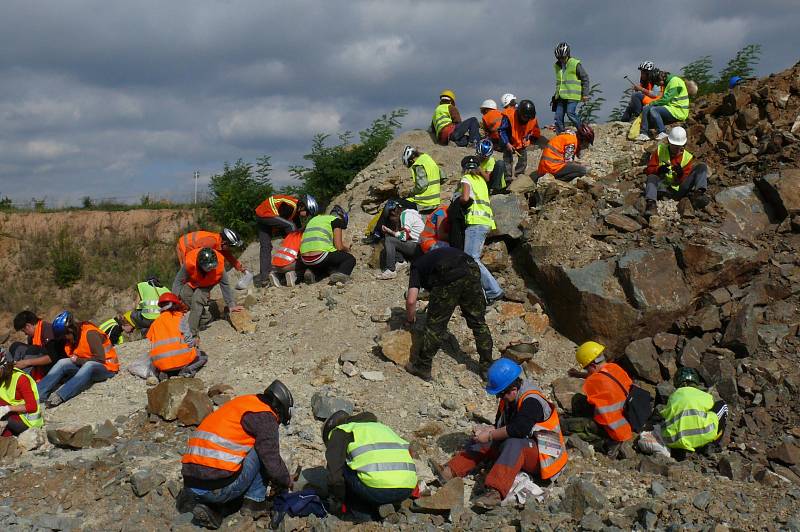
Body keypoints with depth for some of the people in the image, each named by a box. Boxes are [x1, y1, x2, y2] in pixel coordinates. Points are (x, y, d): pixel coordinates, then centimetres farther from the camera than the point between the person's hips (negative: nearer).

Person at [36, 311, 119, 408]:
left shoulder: (90, 333, -19)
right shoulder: (72, 337, 4)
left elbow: (100, 359, -22)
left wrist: (78, 360, -15)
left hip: (106, 367, -8)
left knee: (88, 366, -38)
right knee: (62, 363, -13)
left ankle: (59, 396, -49)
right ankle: (38, 394, -26)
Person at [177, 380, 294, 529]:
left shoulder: (243, 402, 24)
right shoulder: (265, 416, -3)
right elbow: (272, 462, -5)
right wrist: (287, 481, 18)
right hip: (218, 487, -7)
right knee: (262, 451, 8)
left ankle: (196, 501, 10)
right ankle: (254, 503, 10)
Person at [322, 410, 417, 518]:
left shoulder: (339, 432, 17)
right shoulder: (380, 426, 37)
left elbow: (334, 473, 5)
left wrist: (336, 500, 22)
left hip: (378, 487, -7)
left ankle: (375, 510, 12)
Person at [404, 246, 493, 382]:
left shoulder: (417, 265, 24)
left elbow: (411, 300, 11)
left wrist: (410, 318, 31)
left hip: (450, 278, -5)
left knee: (435, 324, 9)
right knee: (478, 321, 19)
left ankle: (423, 367, 22)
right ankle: (487, 367, 29)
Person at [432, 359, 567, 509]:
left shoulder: (532, 401, -24)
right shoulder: (508, 399, 3)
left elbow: (518, 429, -35)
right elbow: (501, 425, 11)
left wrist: (490, 435, -26)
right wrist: (487, 430, -10)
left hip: (543, 455, -9)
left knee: (514, 444, -38)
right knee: (483, 443, -4)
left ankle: (496, 492, -55)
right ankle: (450, 471, -19)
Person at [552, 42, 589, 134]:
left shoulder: (575, 64, -6)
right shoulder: (557, 66, 13)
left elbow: (585, 78, -2)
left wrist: (585, 94, -5)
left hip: (572, 95, -6)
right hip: (561, 96, 6)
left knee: (570, 113, -20)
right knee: (558, 116, -2)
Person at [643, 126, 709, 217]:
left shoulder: (687, 157, 8)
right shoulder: (660, 150, 8)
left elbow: (685, 181, 2)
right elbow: (648, 170, 3)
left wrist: (681, 174, -22)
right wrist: (659, 169, -19)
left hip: (679, 189, 1)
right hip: (664, 188, -1)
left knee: (702, 166, -12)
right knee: (652, 177, -33)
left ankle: (698, 193, -39)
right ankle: (651, 203, -55)